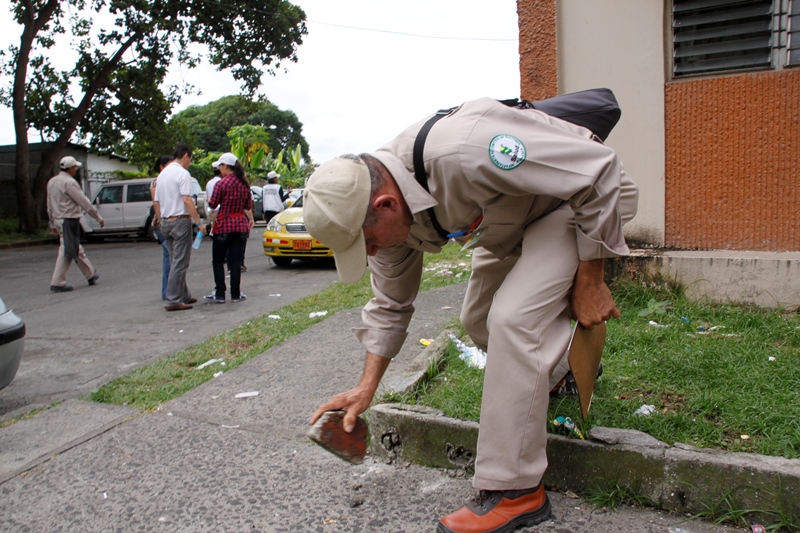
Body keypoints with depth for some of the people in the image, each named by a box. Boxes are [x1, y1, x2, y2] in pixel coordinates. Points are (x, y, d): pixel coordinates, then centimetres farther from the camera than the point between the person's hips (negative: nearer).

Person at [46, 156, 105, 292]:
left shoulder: (52, 182, 13)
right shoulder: (69, 182, -14)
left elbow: (49, 206, 17)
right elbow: (84, 202, -14)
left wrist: (53, 224, 22)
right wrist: (99, 218, -8)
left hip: (58, 220, 10)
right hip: (69, 220, -10)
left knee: (77, 250, 18)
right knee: (66, 251, -6)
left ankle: (91, 275, 30)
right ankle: (57, 283, -5)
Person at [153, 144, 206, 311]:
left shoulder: (162, 174, 15)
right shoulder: (182, 173, -10)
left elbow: (156, 203, 18)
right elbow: (187, 200, -19)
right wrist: (199, 222, -19)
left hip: (165, 222, 9)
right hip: (180, 221, -8)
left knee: (176, 261, 15)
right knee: (179, 263, -5)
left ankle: (184, 296, 21)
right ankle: (173, 301, -6)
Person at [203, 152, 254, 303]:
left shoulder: (221, 184, -11)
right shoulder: (245, 184, 5)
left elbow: (213, 205, -4)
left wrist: (209, 200, 16)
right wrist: (250, 219, 28)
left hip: (224, 225, -5)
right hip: (241, 225, 5)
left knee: (218, 261, 5)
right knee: (236, 261, 8)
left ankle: (219, 294, 4)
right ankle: (235, 294, 9)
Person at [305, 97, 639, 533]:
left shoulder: (462, 152, -41)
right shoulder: (383, 205, -13)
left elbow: (598, 171, -31)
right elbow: (390, 305, 2)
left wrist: (589, 283, -23)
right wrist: (366, 387, -3)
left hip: (585, 197, -8)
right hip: (511, 216, 8)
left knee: (513, 317, -24)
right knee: (478, 320, 14)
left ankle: (514, 490, -12)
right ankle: (553, 373, 44)